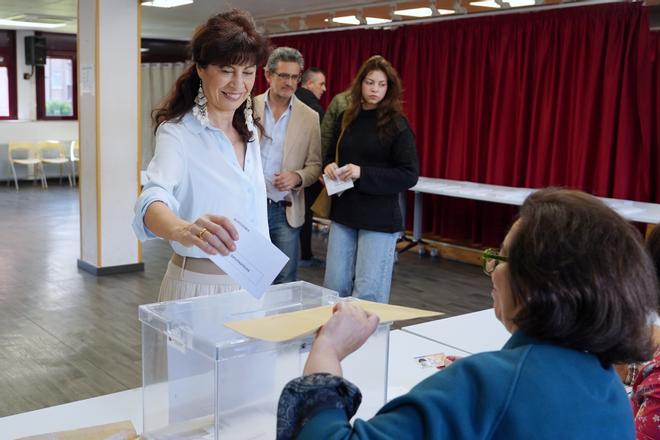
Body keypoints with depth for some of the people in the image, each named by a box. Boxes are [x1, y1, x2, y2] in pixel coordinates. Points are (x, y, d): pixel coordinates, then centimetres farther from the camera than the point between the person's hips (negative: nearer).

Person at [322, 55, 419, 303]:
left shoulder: (396, 124, -6)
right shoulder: (346, 119, 9)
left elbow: (410, 175, -10)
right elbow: (330, 155, 21)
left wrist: (362, 173, -20)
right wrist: (329, 166, -4)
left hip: (379, 218, -5)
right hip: (343, 213, 5)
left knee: (368, 292, -1)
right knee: (335, 286, 7)